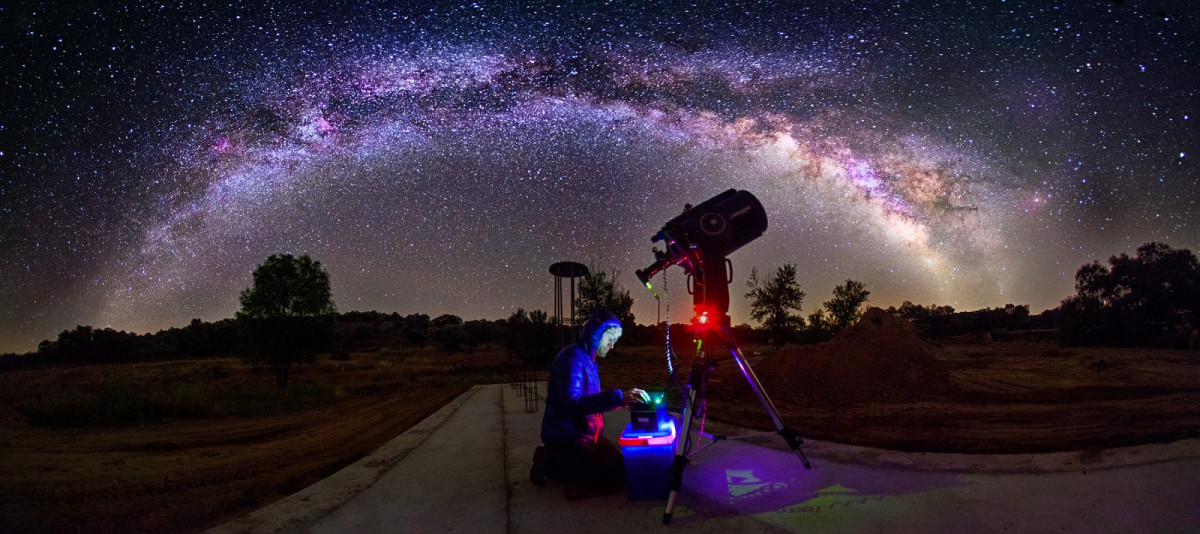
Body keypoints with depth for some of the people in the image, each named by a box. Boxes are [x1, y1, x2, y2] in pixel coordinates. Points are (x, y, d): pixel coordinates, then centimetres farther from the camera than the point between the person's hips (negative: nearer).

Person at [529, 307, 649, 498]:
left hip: (586, 434, 10)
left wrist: (625, 399, 9)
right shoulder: (572, 357, -19)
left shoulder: (589, 360, 14)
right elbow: (571, 403, -32)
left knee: (620, 466, 4)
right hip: (564, 438, -10)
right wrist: (619, 397, -37)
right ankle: (549, 465, 0)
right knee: (612, 479, -15)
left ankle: (553, 459, 13)